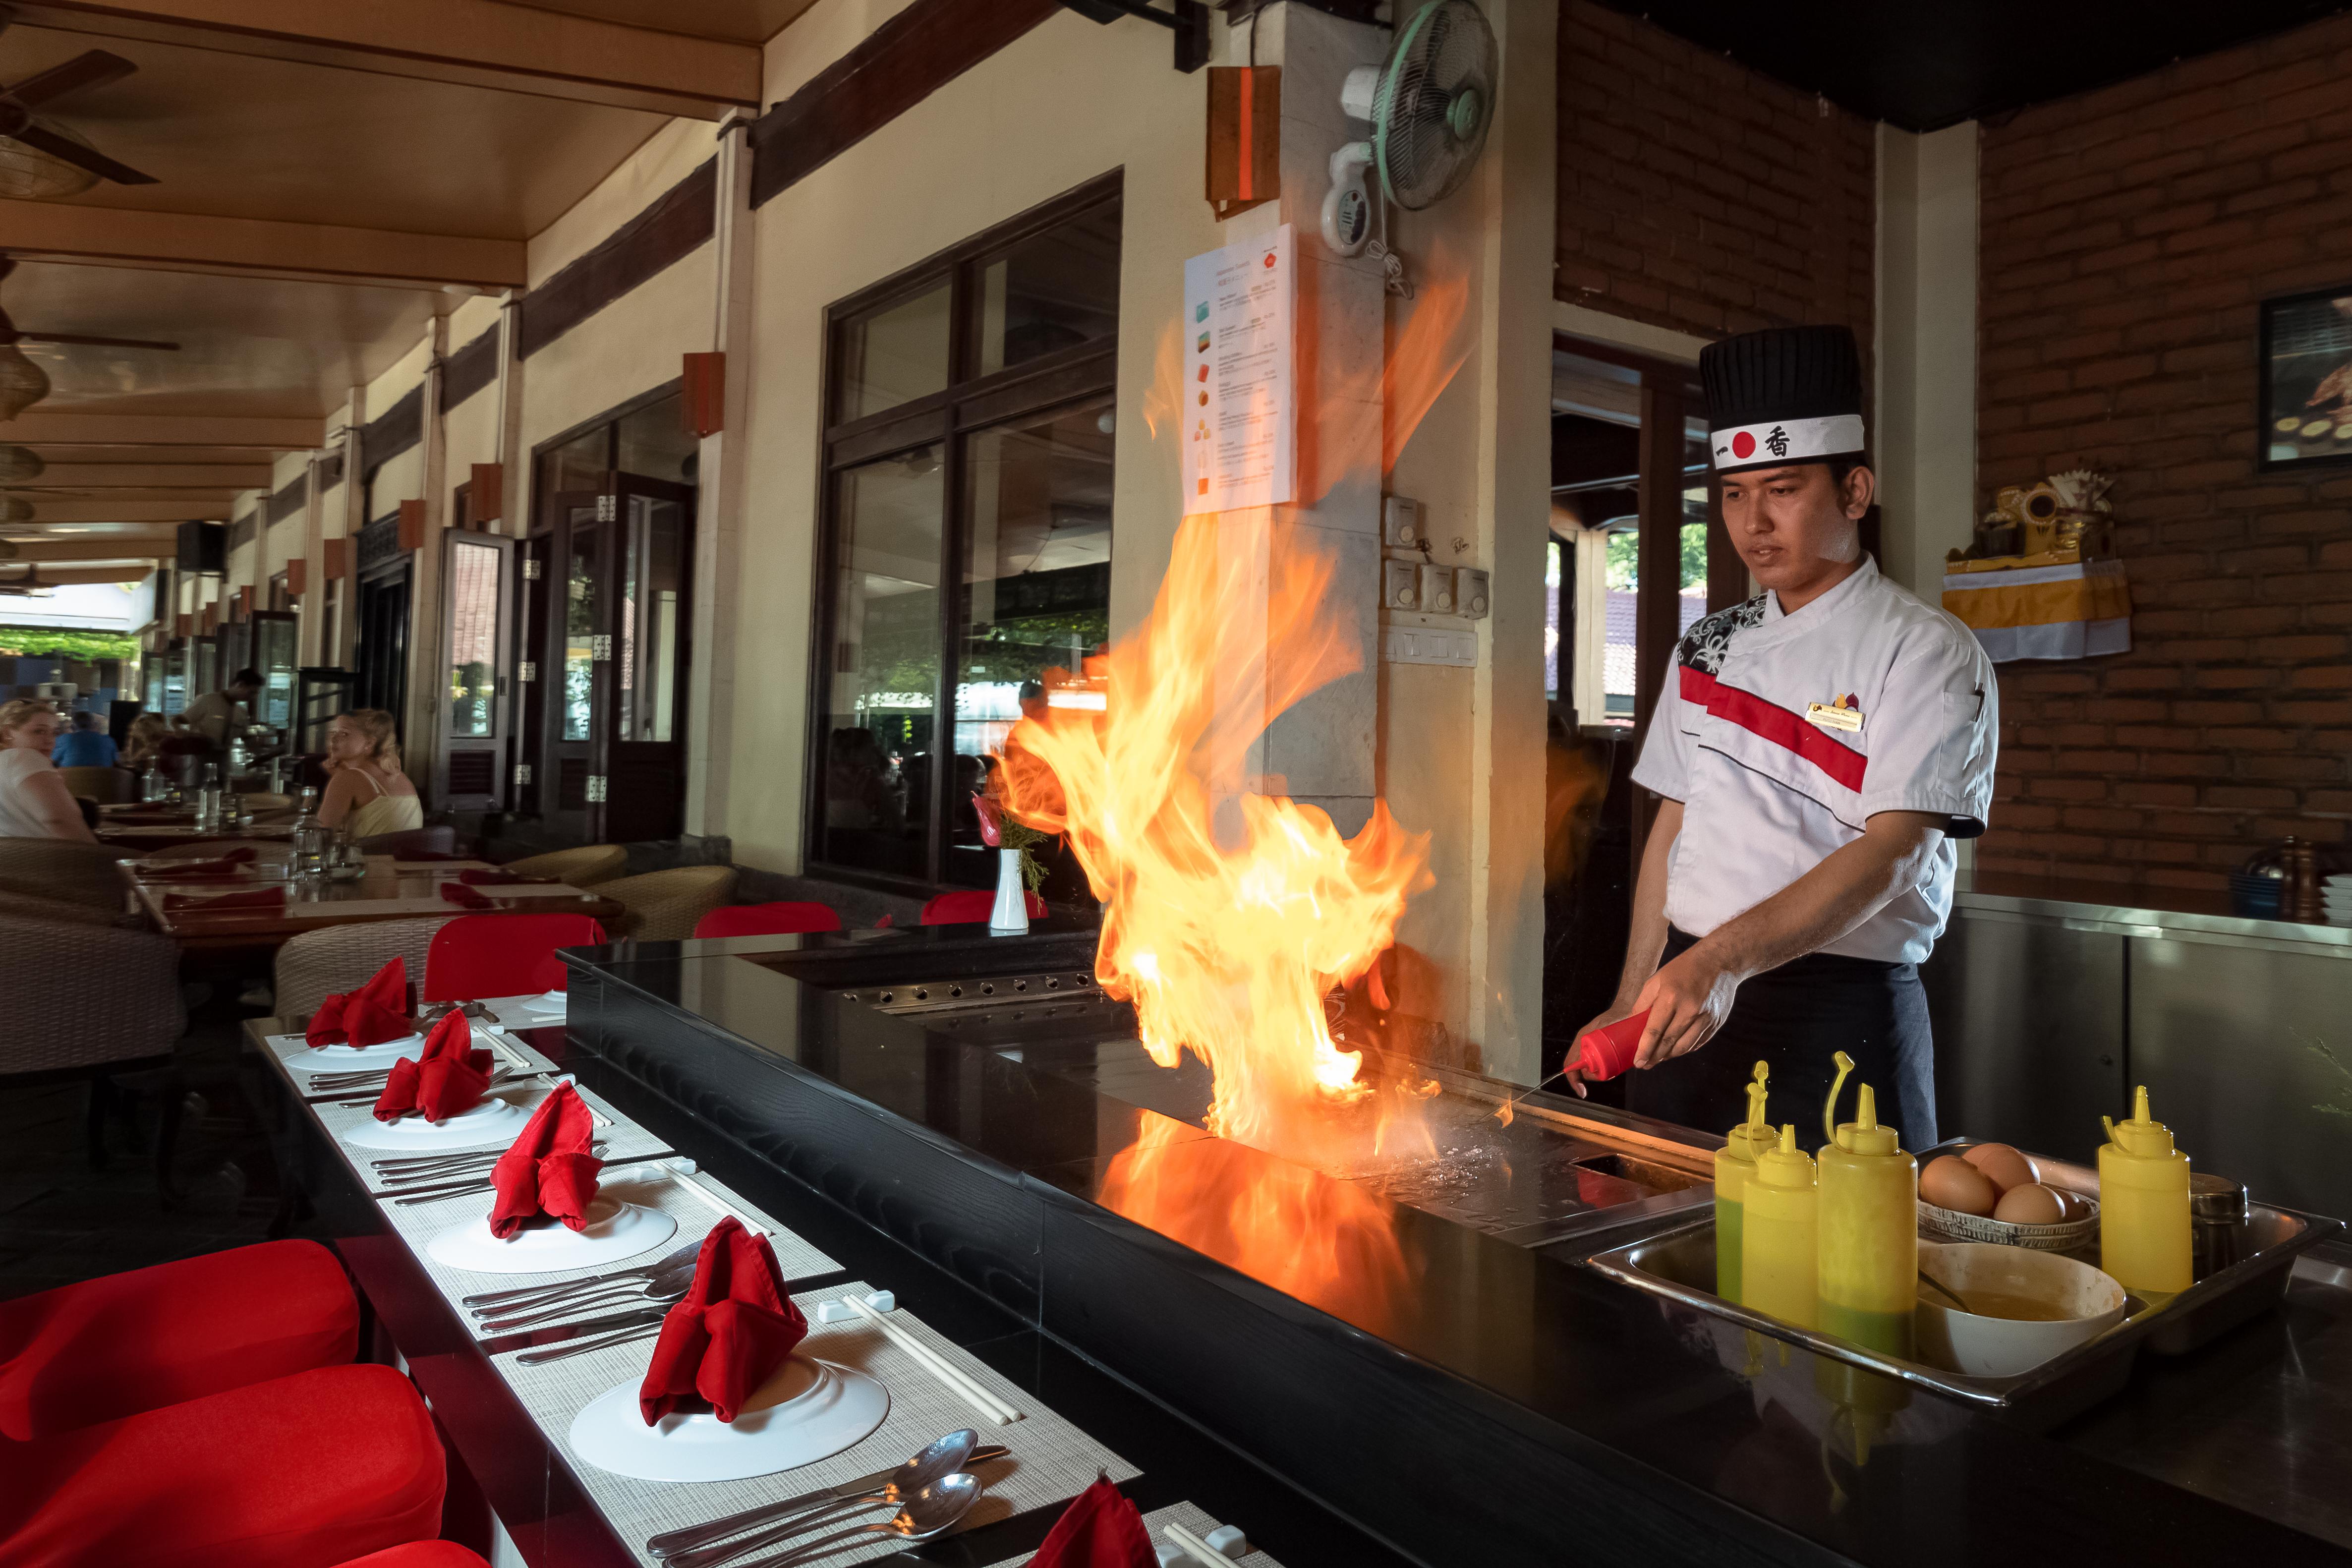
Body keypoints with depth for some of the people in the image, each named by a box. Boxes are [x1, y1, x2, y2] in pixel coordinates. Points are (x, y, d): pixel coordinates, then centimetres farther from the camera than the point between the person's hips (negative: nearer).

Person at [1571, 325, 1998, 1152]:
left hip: (1840, 1019, -5)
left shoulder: (1925, 652, -6)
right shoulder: (1707, 648, 11)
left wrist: (1723, 961, -30)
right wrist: (1632, 1001, 10)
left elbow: (1891, 854, -17)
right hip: (1685, 1007, 5)